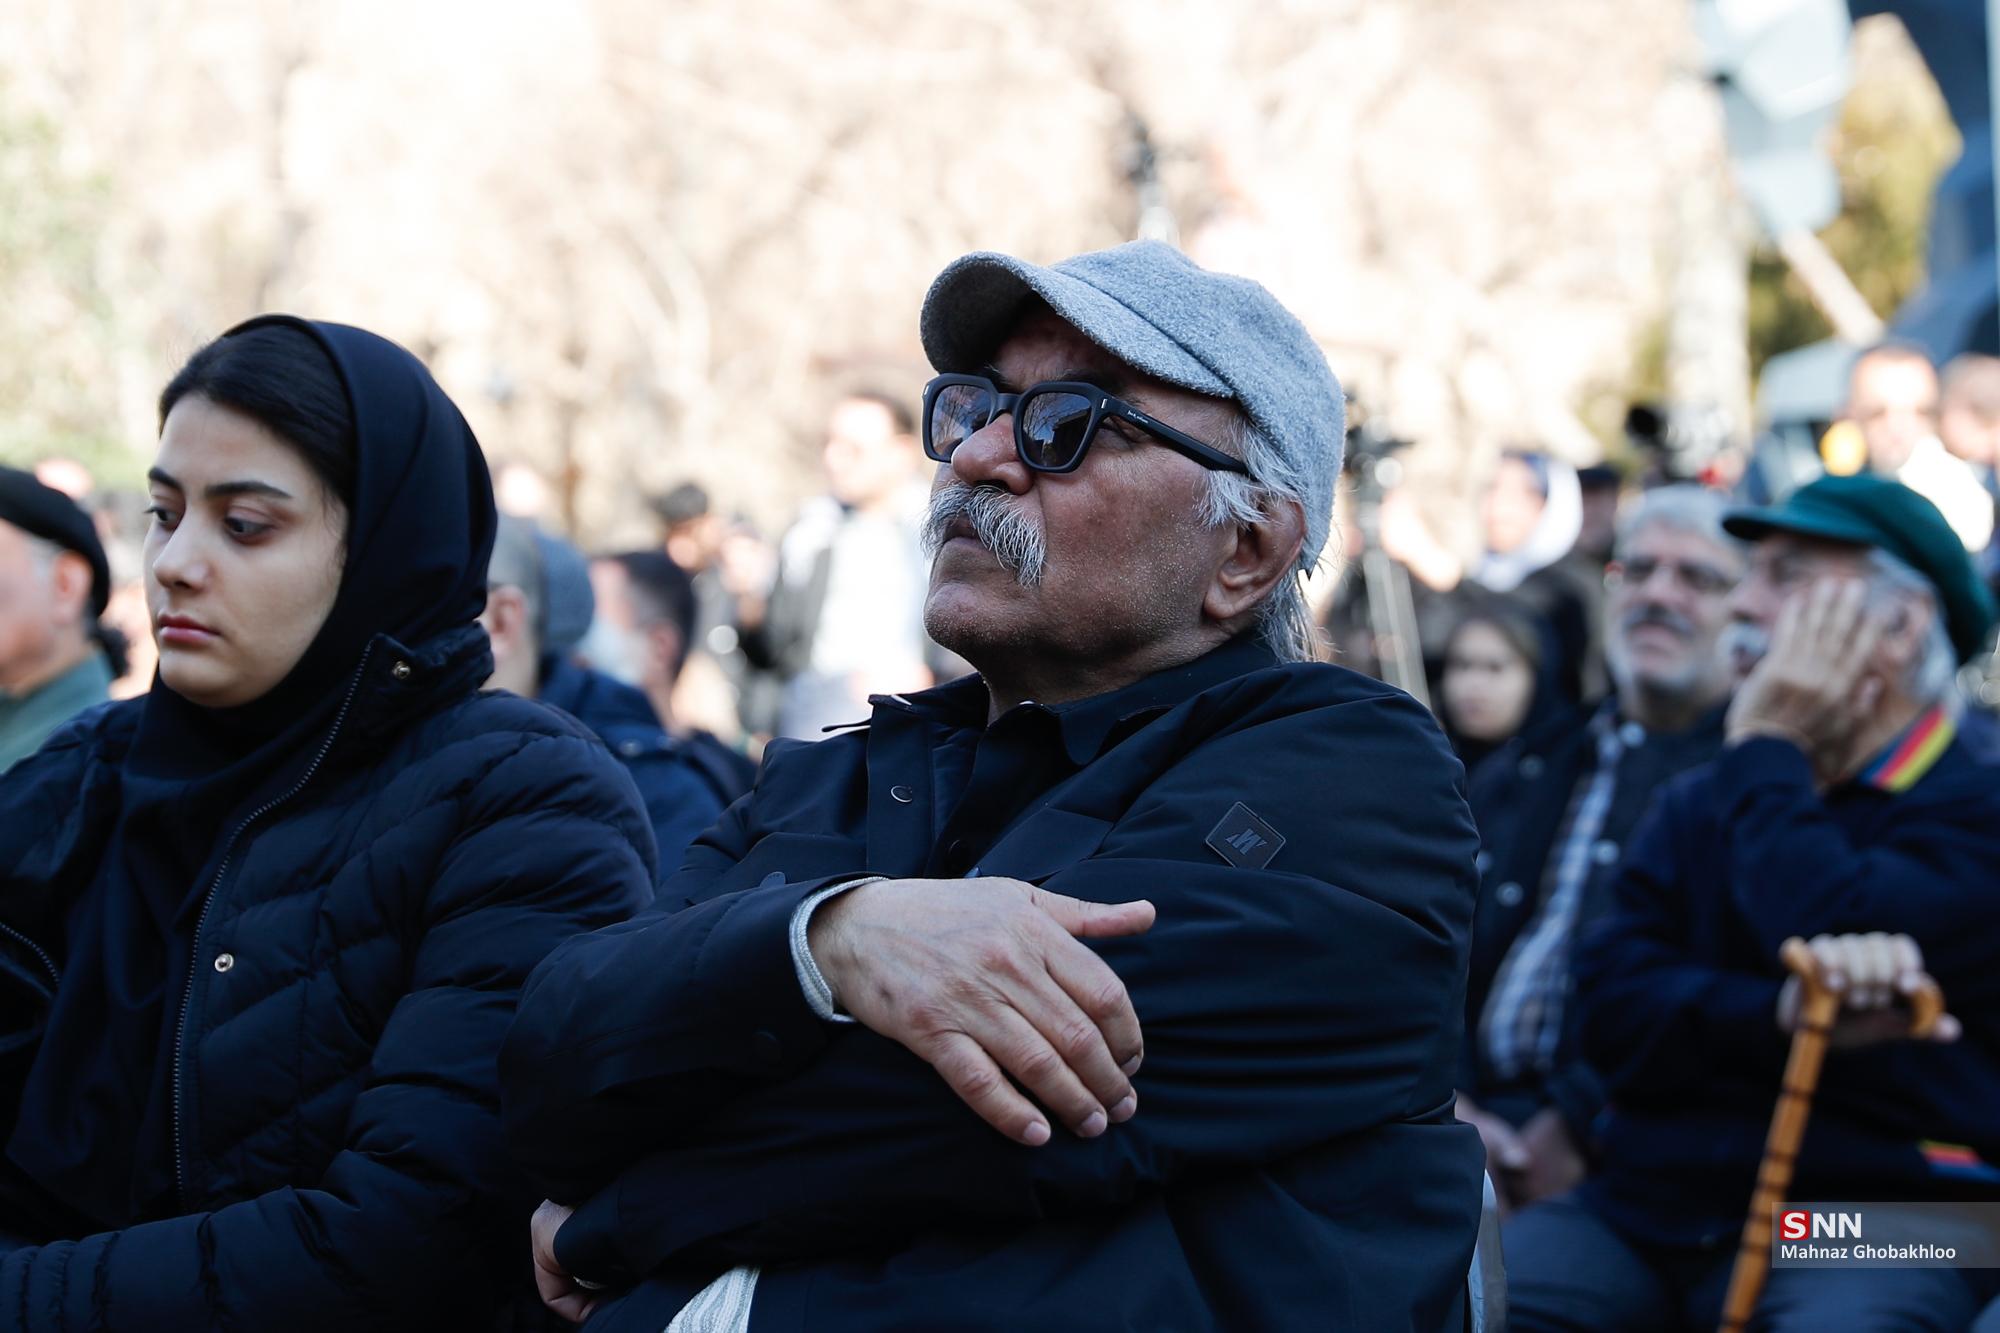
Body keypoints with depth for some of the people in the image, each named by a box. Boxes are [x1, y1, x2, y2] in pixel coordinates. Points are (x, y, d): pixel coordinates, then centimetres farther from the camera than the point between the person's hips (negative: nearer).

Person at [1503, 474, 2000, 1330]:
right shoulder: (1694, 808, 19)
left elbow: (1839, 930, -19)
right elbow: (1614, 1009, 2)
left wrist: (1763, 751, -3)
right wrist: (1780, 1013, -17)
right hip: (1649, 1203, 4)